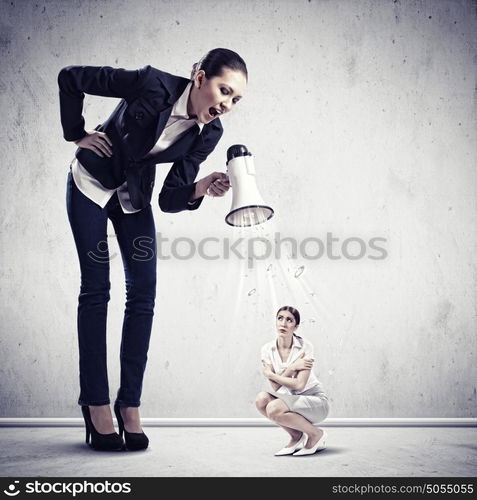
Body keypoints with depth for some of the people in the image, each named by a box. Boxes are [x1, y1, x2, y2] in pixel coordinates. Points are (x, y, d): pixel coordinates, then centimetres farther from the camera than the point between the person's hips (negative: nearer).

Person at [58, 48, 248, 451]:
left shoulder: (209, 133, -13)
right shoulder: (153, 85, -27)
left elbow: (169, 199, -13)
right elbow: (70, 77, -18)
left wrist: (200, 189, -31)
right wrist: (76, 134, -12)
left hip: (135, 196, 4)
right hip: (92, 183, -4)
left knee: (143, 293, -5)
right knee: (96, 289, -5)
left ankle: (130, 405, 4)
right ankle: (96, 405, 3)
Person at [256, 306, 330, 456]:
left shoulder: (305, 347, -16)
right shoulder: (267, 349, -5)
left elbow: (299, 385, -23)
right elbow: (276, 387, -11)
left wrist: (271, 375, -14)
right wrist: (292, 367, -22)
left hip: (314, 399, -5)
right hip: (290, 399, 5)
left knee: (273, 409, -29)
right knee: (261, 399, -22)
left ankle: (316, 434, -4)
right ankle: (297, 437, 0)